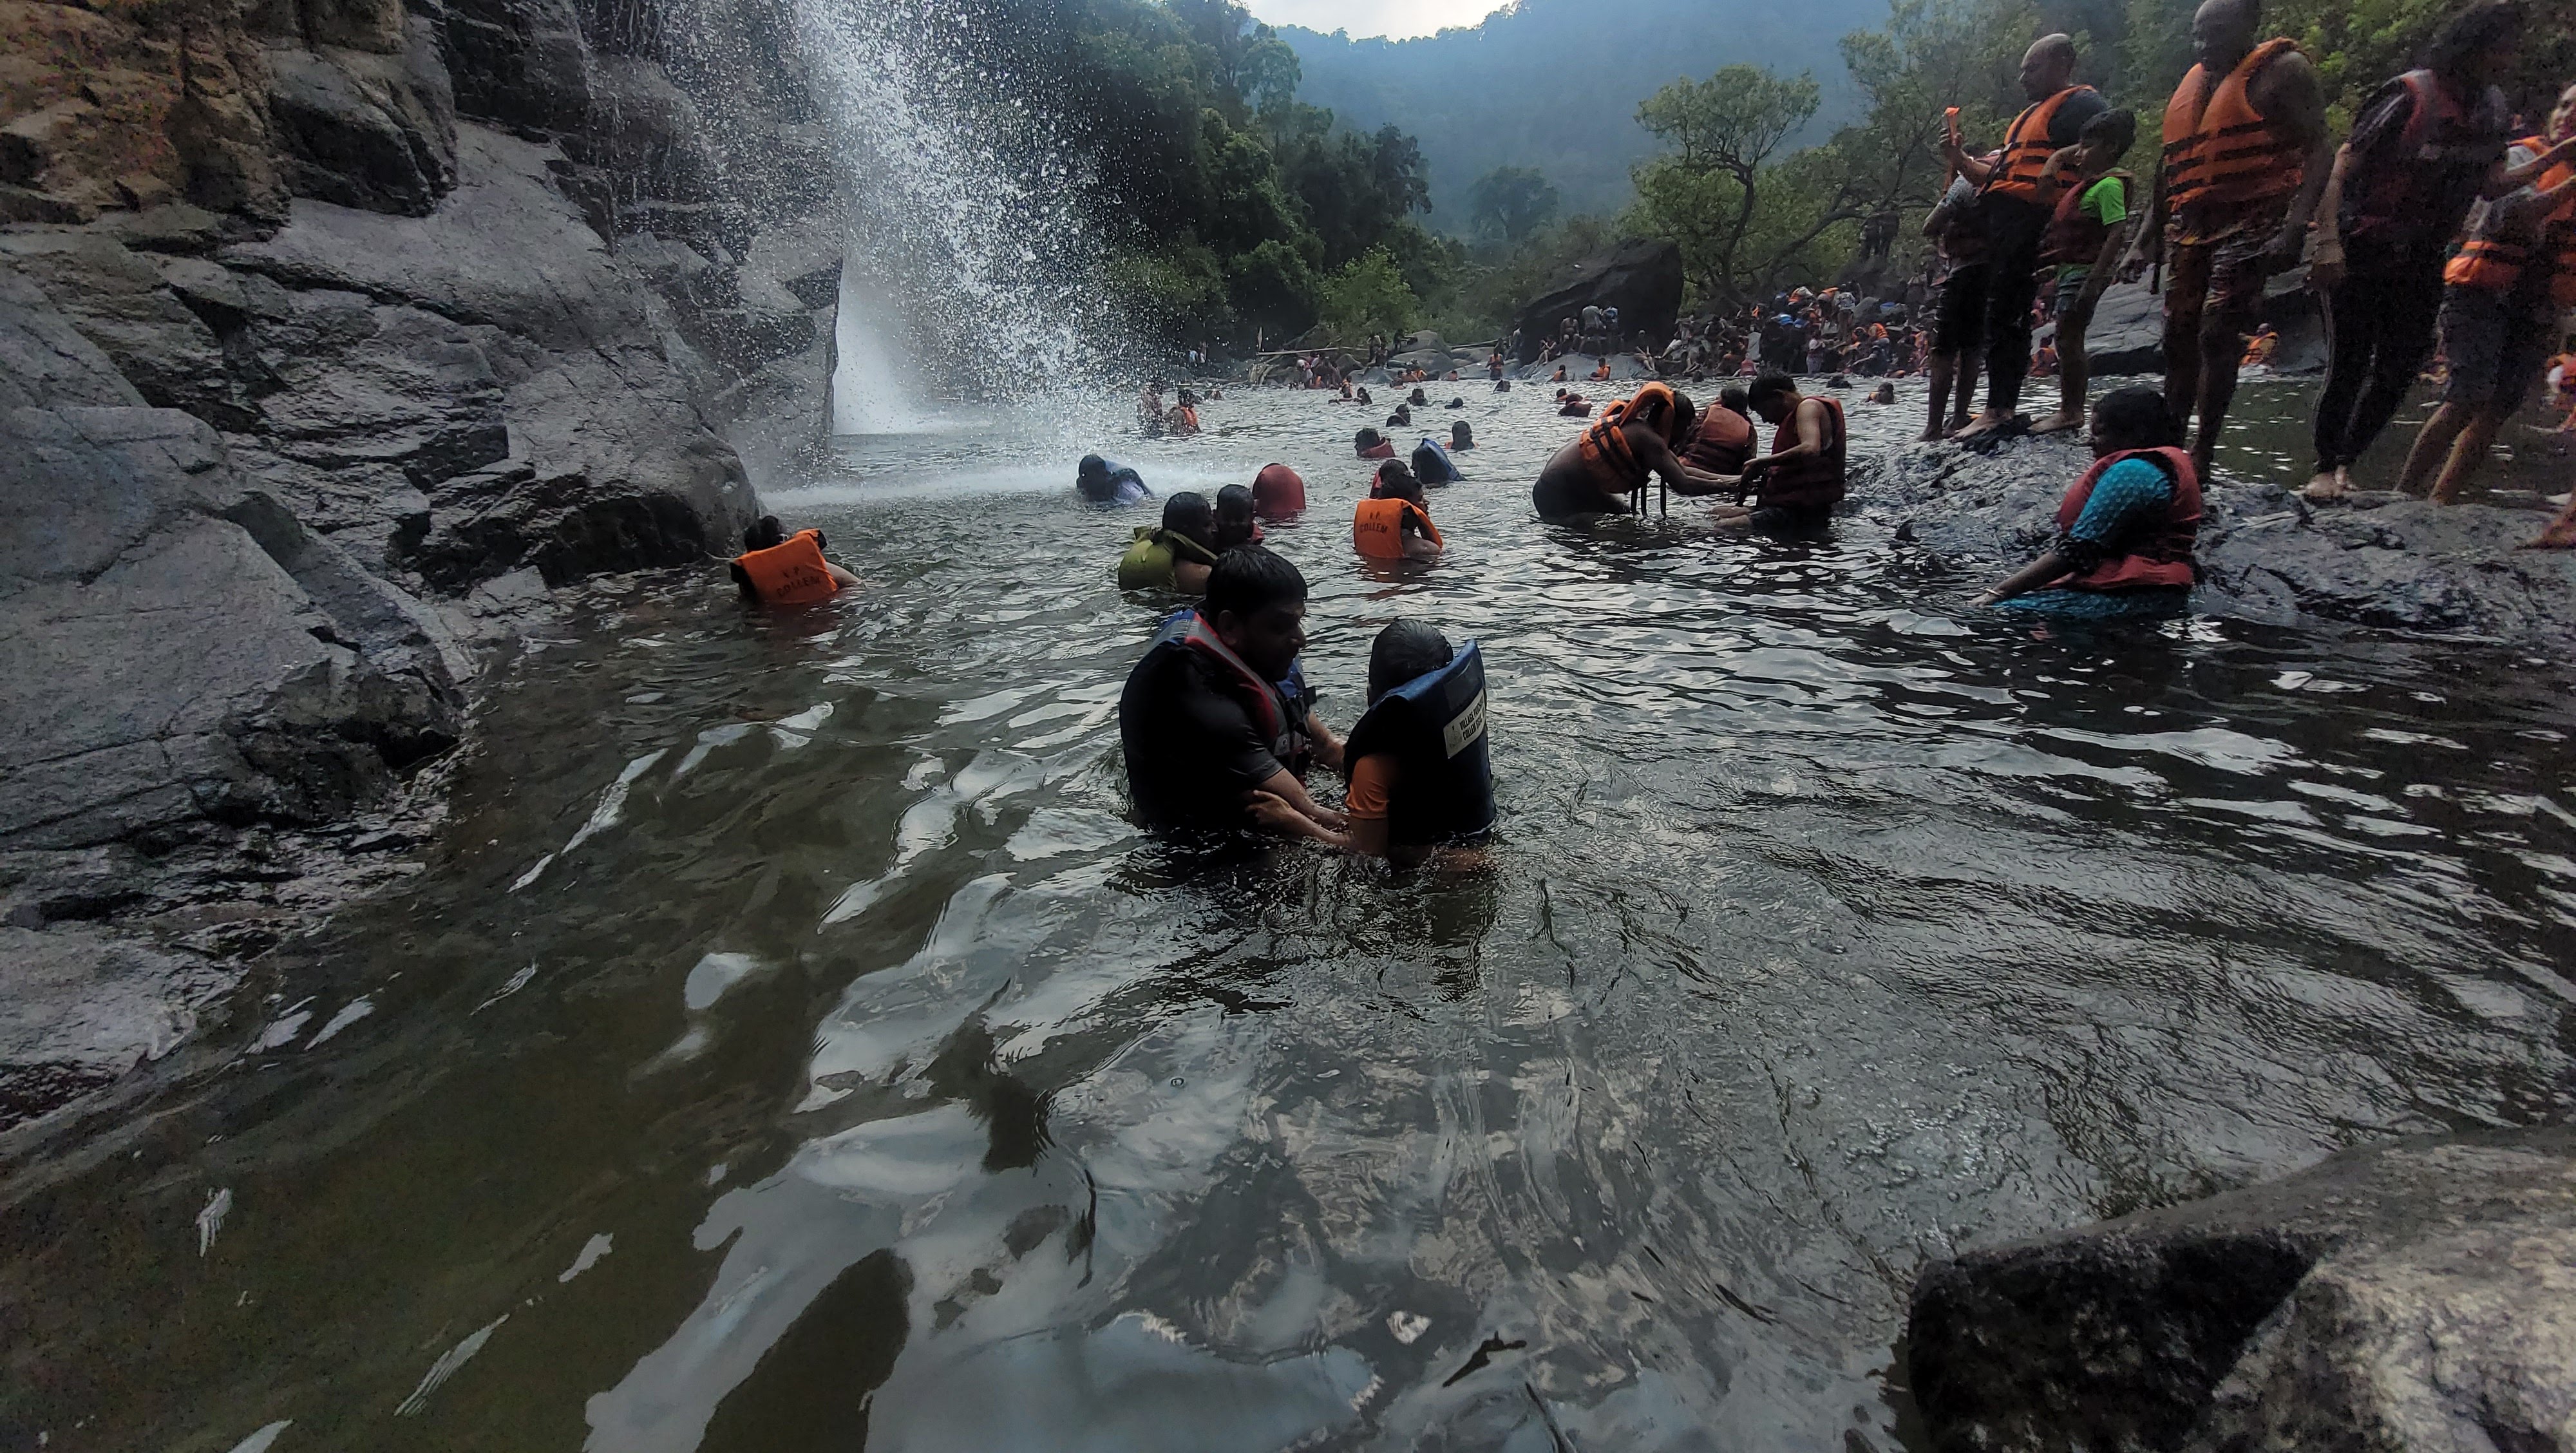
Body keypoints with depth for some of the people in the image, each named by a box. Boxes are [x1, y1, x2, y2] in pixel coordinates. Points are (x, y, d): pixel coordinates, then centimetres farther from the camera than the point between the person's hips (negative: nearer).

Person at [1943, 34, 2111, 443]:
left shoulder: (2082, 103, 1)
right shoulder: (2029, 115, 30)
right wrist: (1961, 160, 18)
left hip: (2028, 218, -10)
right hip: (2000, 218, 10)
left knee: (2005, 314, -16)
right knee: (2001, 314, 6)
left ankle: (2000, 409, -18)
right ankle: (2003, 406, 8)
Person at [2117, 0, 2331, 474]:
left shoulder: (2282, 71, -1)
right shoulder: (2189, 85, 20)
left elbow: (2316, 151, -10)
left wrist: (2294, 227, -24)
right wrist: (2146, 240, 16)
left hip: (2249, 225, -7)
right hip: (2190, 231, 7)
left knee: (2216, 336, -17)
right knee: (2178, 340, 6)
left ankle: (2201, 455, -16)